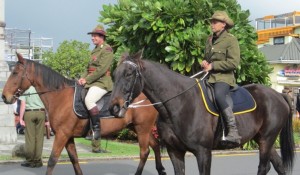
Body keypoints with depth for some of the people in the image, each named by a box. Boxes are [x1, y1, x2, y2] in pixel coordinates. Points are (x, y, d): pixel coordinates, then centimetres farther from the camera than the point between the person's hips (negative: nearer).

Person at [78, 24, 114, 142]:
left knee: (89, 99, -31)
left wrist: (87, 80, -17)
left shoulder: (107, 50, -9)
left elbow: (101, 69, -18)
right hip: (92, 82, 10)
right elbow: (89, 67, 20)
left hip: (102, 83, -10)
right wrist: (83, 78, 1)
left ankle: (97, 129, -24)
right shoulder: (95, 50, 20)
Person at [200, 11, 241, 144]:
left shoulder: (231, 40, -5)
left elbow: (234, 63, -14)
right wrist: (204, 62, 7)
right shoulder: (210, 40, 17)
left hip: (224, 77, -8)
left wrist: (212, 65, -14)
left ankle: (233, 131, -35)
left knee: (218, 96, -37)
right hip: (209, 76, 9)